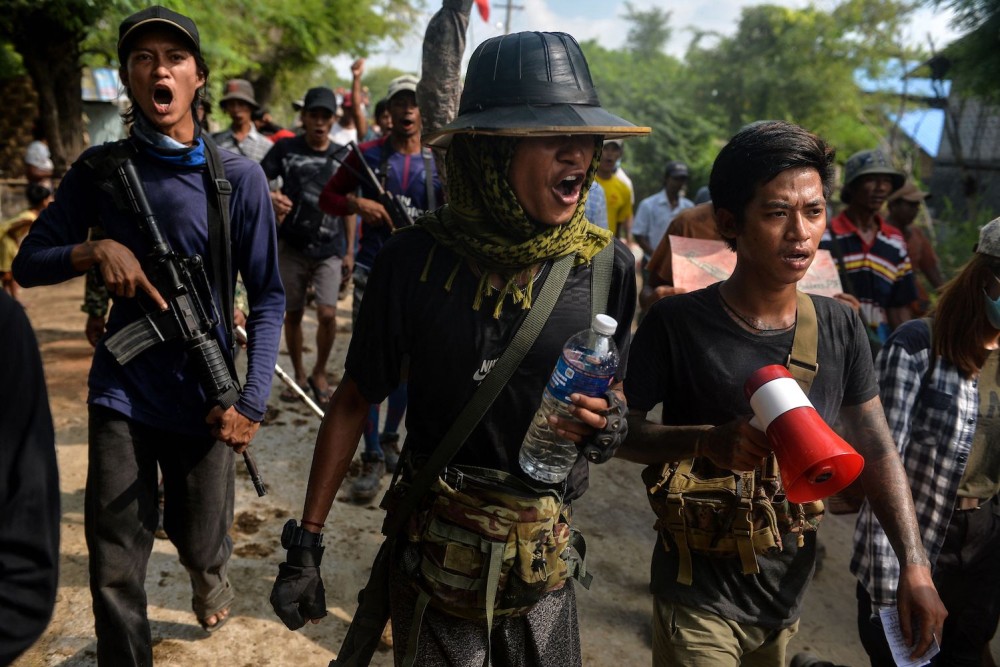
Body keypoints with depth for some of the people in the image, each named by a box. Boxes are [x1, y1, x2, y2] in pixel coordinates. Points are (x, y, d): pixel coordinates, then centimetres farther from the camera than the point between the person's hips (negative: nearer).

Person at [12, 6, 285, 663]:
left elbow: (268, 298, -6)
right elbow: (28, 264, 6)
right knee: (115, 571, 4)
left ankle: (212, 579, 53)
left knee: (201, 545, 17)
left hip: (202, 401, -1)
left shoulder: (237, 176, -6)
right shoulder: (101, 170, 0)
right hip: (121, 393, 1)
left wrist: (252, 401, -15)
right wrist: (94, 250, -15)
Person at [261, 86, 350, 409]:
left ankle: (319, 374, 12)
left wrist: (350, 250, 6)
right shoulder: (286, 148, -1)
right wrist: (271, 197, -27)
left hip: (330, 250, 0)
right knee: (293, 313, 9)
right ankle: (298, 374, 28)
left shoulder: (342, 156, 4)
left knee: (327, 313, -11)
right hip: (292, 247, 0)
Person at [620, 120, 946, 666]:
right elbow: (621, 428, -13)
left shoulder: (841, 328, -5)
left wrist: (914, 566, -5)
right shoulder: (677, 324, -19)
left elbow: (876, 448, 1)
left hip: (788, 588, 5)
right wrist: (709, 441, -29)